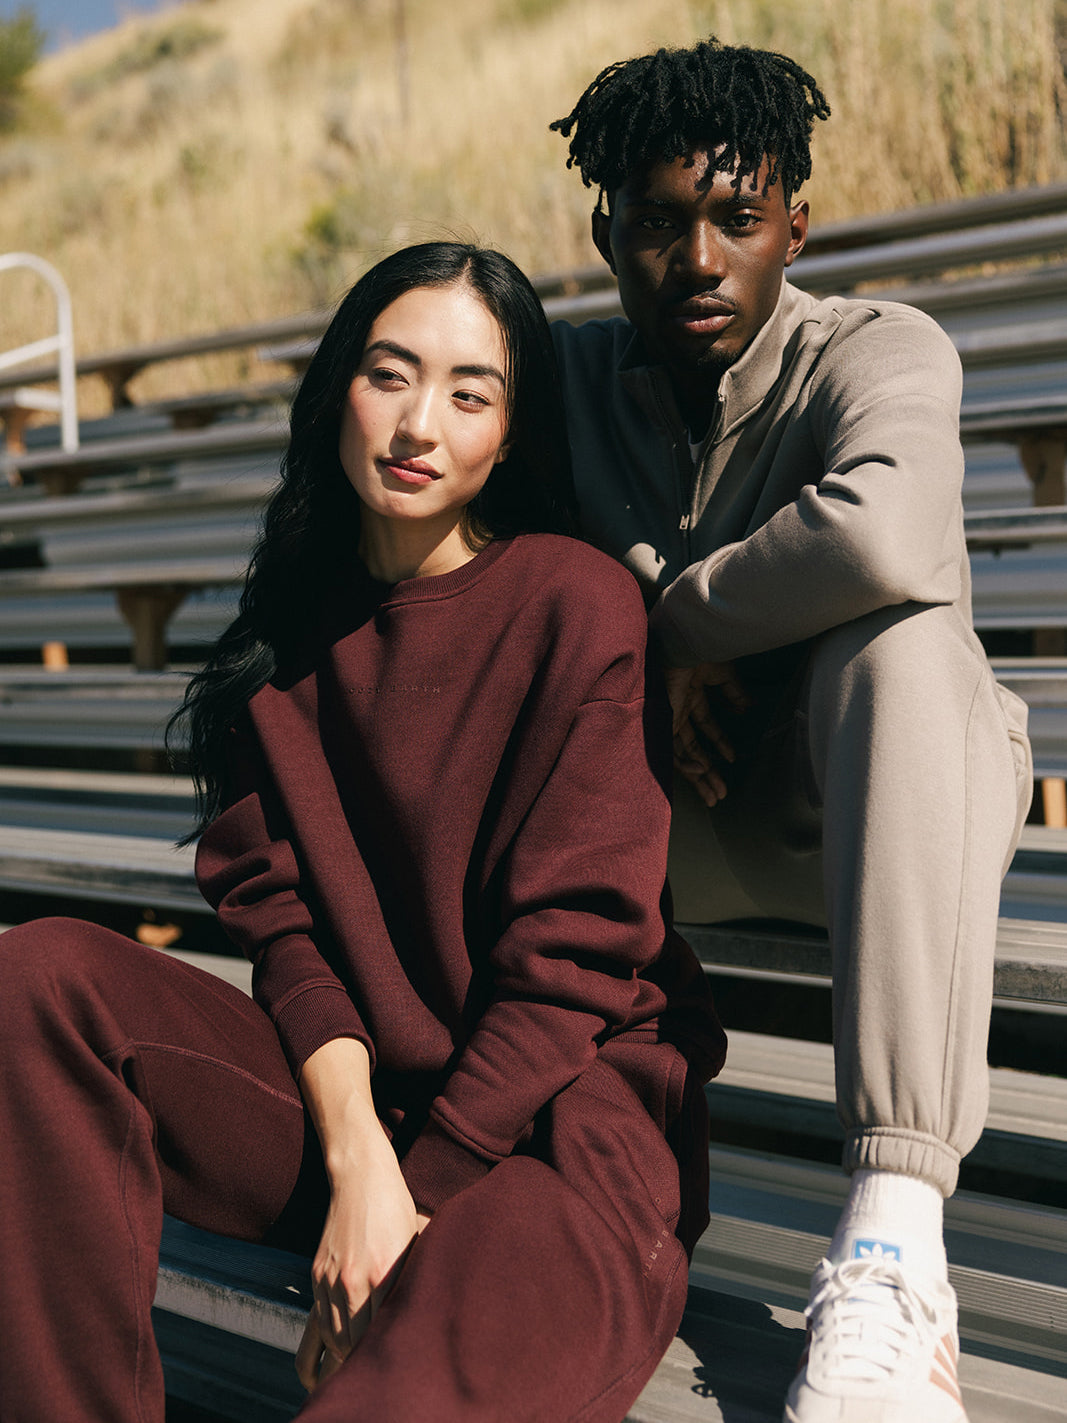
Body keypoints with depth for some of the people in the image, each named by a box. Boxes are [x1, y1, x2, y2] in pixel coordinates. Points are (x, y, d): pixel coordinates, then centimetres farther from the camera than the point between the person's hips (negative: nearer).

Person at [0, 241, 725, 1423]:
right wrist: (354, 1152, -14)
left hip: (564, 1110, -6)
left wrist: (414, 1195, -13)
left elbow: (575, 951, -12)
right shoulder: (293, 625, 8)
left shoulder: (578, 604, -9)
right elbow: (278, 905, 2)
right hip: (351, 1085, 7)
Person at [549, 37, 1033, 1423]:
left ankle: (893, 1232, -44)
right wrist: (639, 651, -19)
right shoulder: (573, 373, 2)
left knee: (904, 637, -37)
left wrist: (672, 617, -22)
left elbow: (881, 538, -38)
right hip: (687, 803, 4)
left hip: (874, 798, -4)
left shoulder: (880, 350, -16)